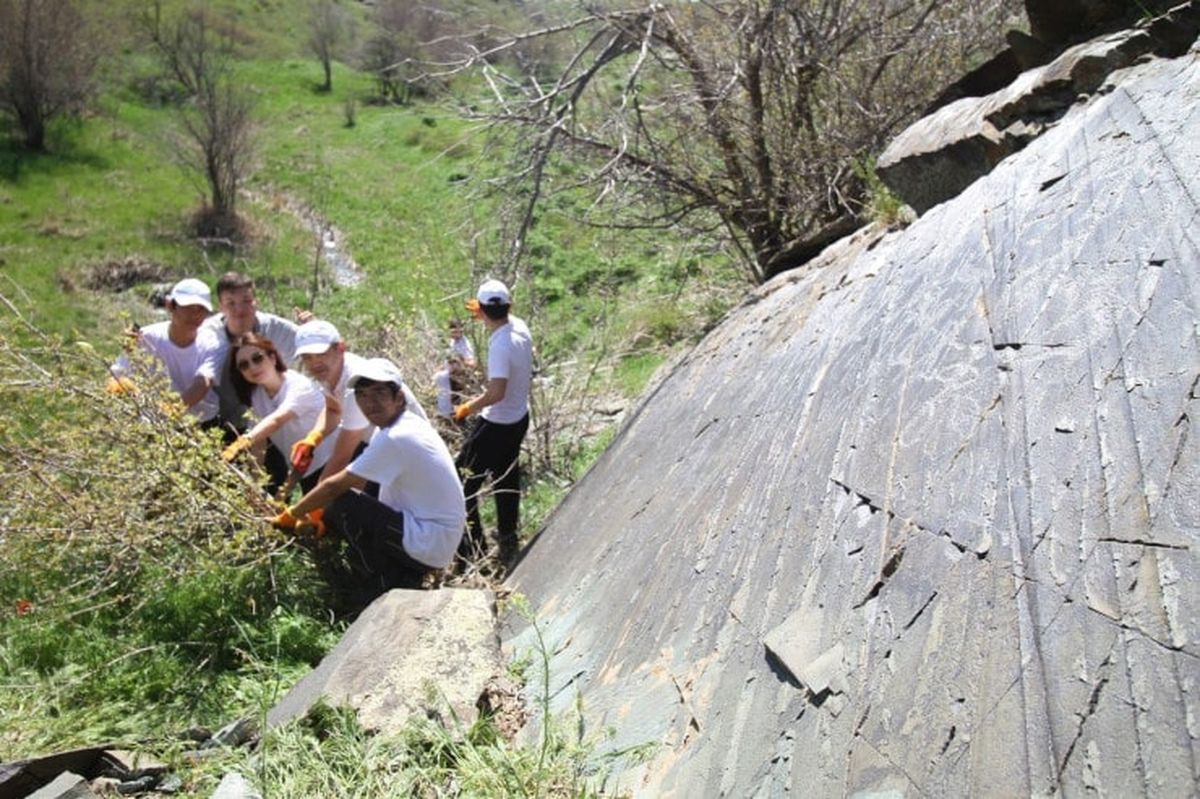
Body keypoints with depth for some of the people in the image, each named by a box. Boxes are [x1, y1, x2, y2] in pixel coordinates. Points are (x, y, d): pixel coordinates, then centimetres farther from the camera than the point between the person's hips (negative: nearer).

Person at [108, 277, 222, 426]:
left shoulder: (211, 343, -12)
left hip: (204, 425, 0)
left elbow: (202, 385, -28)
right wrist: (117, 383, -33)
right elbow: (116, 374, -8)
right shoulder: (148, 338, -10)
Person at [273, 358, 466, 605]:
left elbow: (335, 486, -15)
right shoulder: (403, 425, 7)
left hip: (429, 545, -9)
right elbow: (357, 482, 14)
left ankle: (383, 592, -3)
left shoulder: (395, 439, -21)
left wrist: (290, 516, -1)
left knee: (341, 505, -16)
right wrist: (318, 513, 8)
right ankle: (402, 582, 11)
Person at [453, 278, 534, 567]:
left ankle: (471, 544, 10)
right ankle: (508, 539, 35)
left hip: (496, 424, -9)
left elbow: (496, 393, -33)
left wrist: (467, 408, -20)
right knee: (507, 479, 22)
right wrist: (487, 317, 15)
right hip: (519, 418, 9)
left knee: (464, 481, 4)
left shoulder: (501, 345, -29)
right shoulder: (520, 327, -5)